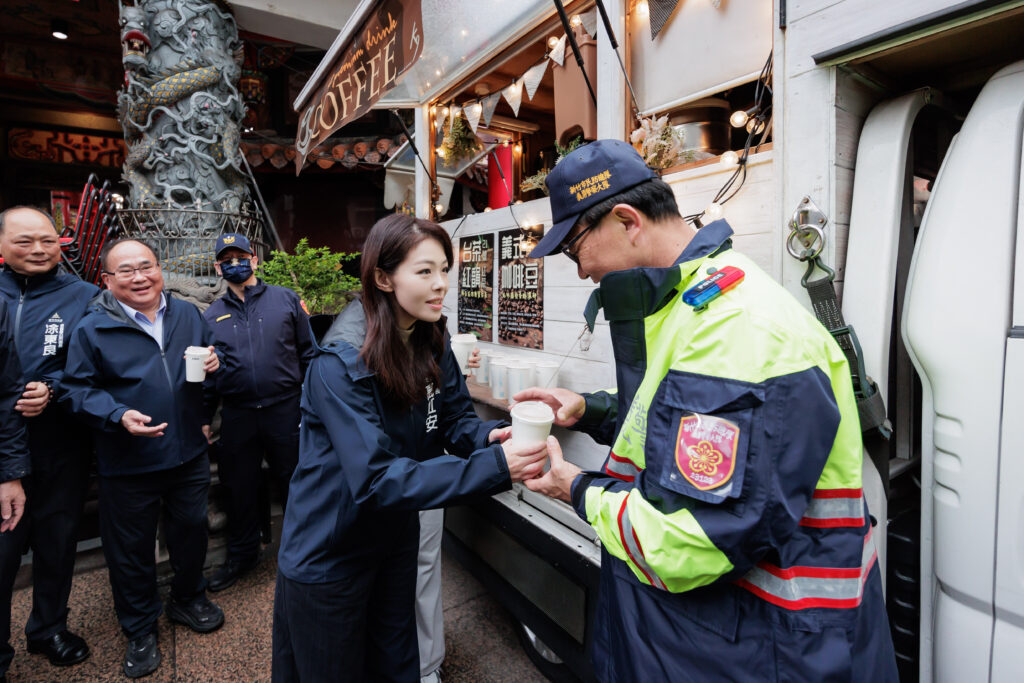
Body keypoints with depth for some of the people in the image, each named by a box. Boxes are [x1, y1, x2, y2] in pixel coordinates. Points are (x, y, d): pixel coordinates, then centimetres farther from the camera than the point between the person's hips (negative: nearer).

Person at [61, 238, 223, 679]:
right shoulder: (92, 328, -8)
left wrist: (213, 363, -9)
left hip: (189, 453, 3)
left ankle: (188, 599, 45)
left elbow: (209, 357, 14)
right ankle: (139, 631, 34)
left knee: (191, 530, 19)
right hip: (129, 464, -3)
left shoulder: (188, 315, 3)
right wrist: (118, 415, -23)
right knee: (132, 547, 12)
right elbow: (78, 390, -7)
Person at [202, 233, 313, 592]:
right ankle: (242, 554, 36)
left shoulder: (285, 299, 1)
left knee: (293, 482, 10)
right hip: (237, 415, 3)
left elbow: (307, 354, 0)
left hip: (285, 410, -2)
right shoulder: (212, 315, 9)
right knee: (240, 488, 15)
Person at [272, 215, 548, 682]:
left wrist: (489, 436, -29)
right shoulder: (342, 362, -29)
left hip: (395, 538, 6)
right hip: (329, 555, -5)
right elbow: (376, 479, -34)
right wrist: (494, 468, -41)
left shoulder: (431, 343, -6)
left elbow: (455, 417, -5)